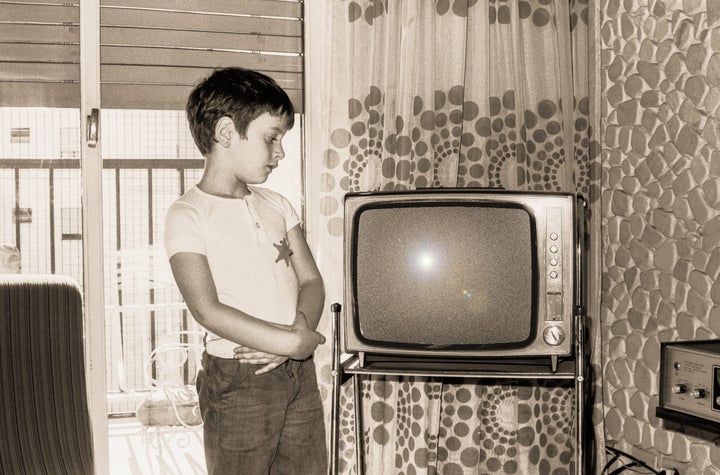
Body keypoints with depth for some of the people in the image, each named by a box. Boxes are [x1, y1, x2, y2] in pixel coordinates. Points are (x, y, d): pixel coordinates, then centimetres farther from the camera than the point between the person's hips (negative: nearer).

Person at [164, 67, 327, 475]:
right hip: (237, 380, -6)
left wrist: (300, 330, -13)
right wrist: (292, 342, -19)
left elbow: (312, 282, 7)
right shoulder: (188, 216, -9)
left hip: (300, 373, 6)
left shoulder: (277, 205, 11)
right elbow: (208, 311, -19)